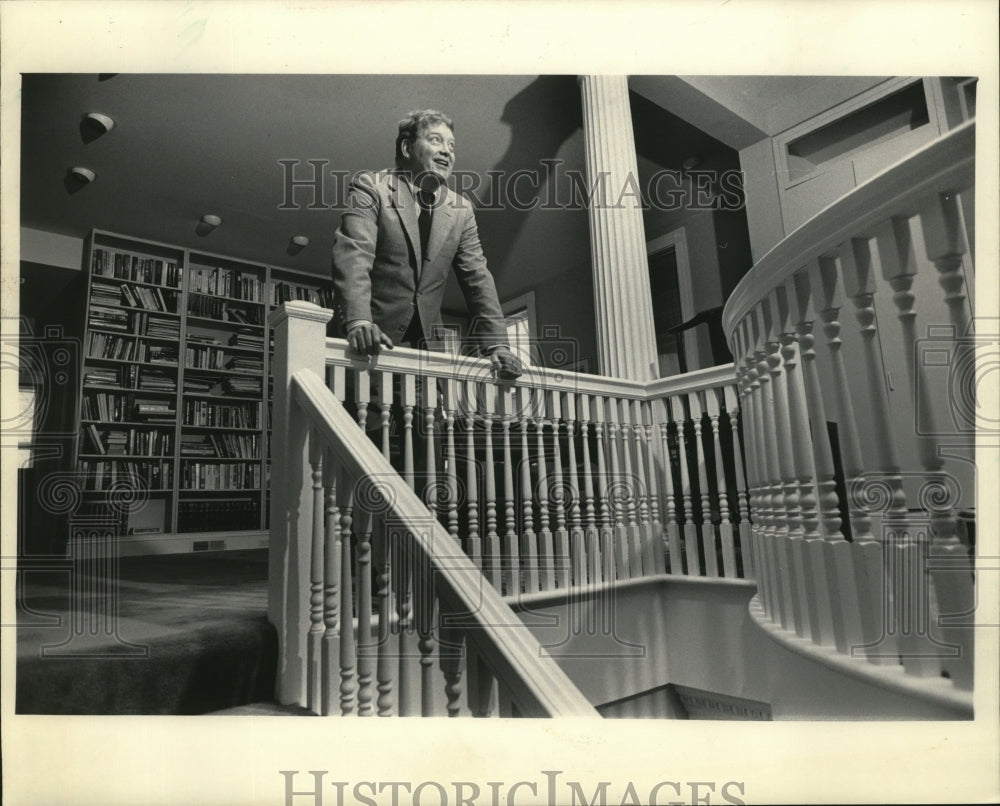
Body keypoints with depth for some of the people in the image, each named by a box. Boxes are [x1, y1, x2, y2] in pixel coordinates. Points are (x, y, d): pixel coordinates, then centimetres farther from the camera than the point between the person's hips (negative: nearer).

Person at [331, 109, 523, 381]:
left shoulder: (461, 209, 12)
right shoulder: (370, 188, -1)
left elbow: (477, 279, 7)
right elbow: (353, 257, -15)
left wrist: (497, 345, -6)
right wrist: (358, 322, -32)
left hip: (425, 345, 4)